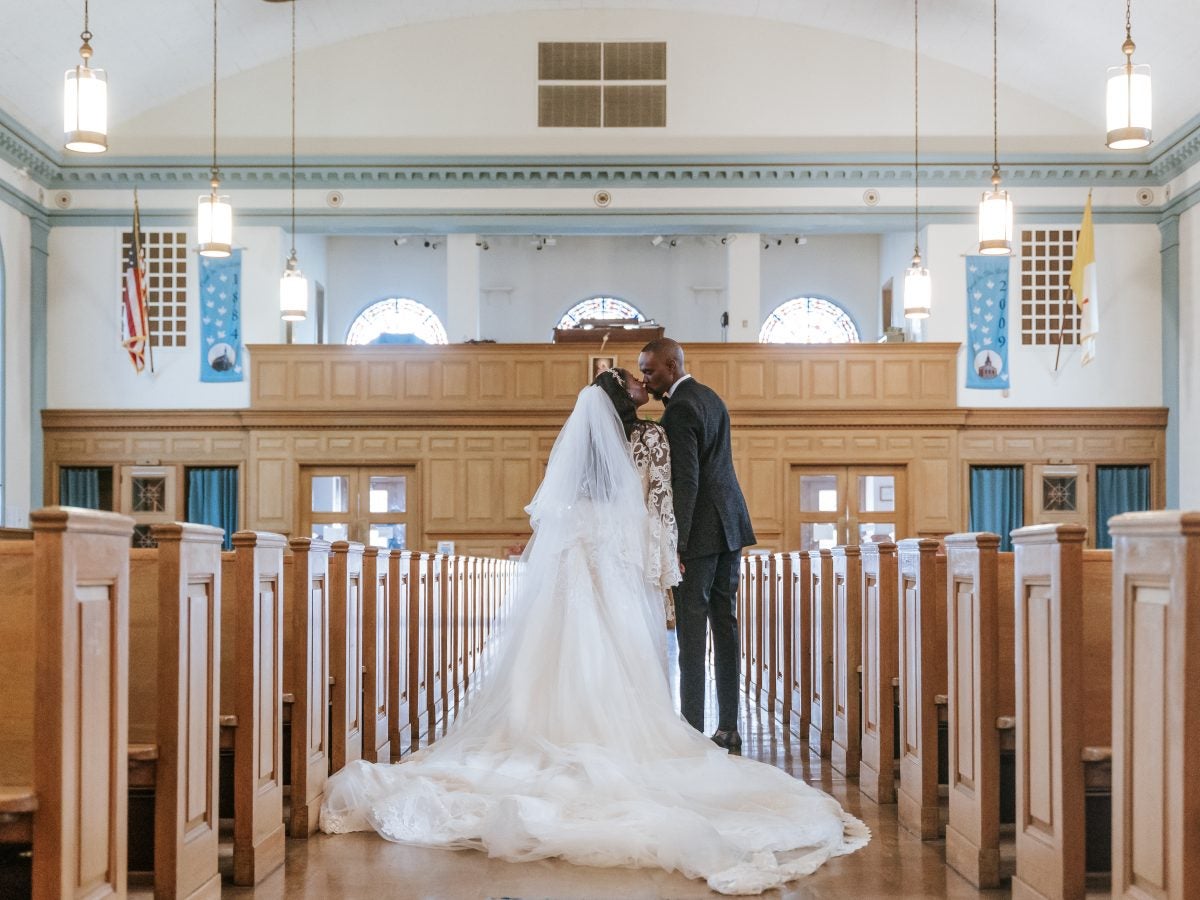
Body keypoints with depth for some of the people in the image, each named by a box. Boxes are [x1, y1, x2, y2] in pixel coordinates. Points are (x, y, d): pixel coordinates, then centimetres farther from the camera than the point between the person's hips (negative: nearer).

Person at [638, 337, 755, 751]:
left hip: (700, 531, -9)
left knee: (692, 630, -6)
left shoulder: (680, 409, -14)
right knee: (725, 625, 9)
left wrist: (675, 543, -21)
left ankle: (693, 729, -5)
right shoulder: (710, 398, 16)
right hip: (729, 526, 9)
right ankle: (728, 729, 11)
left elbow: (686, 480, -20)